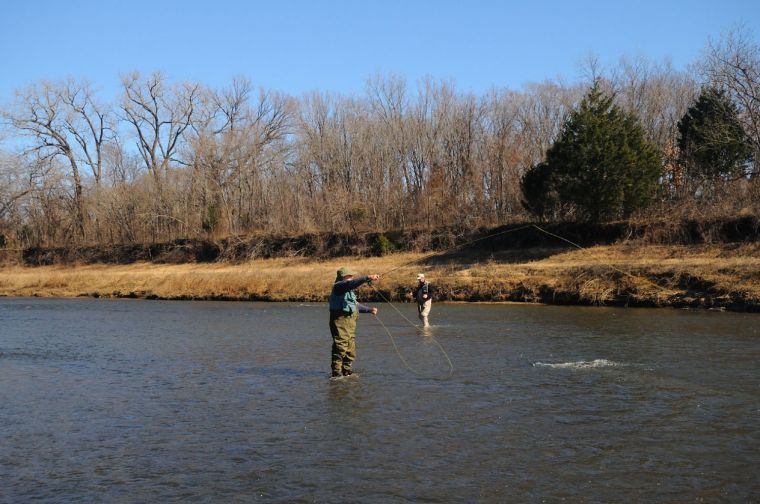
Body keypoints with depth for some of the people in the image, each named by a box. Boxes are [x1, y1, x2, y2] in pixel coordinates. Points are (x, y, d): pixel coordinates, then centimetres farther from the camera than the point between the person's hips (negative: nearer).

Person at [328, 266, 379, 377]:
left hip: (350, 324, 10)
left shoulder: (348, 290, 23)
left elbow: (355, 305, 33)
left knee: (351, 351, 13)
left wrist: (369, 310, 26)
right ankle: (336, 373, -10)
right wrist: (367, 278, -36)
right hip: (340, 322, -10)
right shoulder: (339, 286, -9)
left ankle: (346, 371, 21)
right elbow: (352, 284, -29)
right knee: (340, 348, -12)